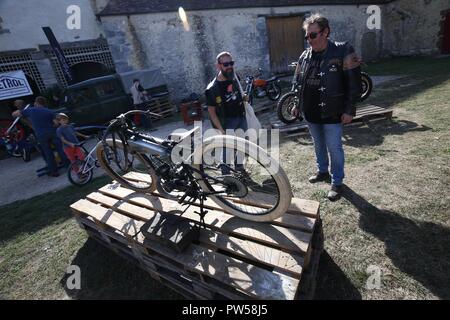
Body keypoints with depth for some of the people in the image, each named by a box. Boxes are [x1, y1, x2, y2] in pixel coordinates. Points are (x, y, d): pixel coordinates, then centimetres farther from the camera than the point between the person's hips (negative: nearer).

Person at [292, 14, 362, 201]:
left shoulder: (343, 52, -9)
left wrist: (349, 110, -12)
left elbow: (354, 83, -9)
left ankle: (337, 182, 19)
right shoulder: (305, 56, 6)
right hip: (311, 112, 5)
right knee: (318, 145, 18)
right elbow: (298, 83, 15)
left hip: (332, 113, -5)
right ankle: (322, 171, 39)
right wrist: (297, 105, 13)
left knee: (334, 148, 2)